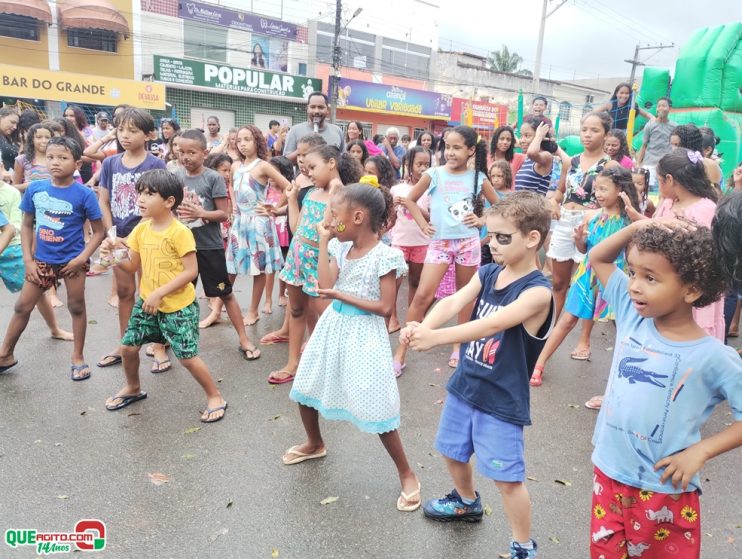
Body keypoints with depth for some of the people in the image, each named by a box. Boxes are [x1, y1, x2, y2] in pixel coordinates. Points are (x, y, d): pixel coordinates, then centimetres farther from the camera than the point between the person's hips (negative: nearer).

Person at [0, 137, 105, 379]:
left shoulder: (84, 194, -14)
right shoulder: (34, 189, -5)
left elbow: (99, 231, -8)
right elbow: (27, 225, 5)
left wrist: (82, 258, -16)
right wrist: (28, 260, -1)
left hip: (72, 261, -3)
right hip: (42, 260, 3)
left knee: (76, 307, 9)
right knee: (22, 307, 12)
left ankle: (78, 357, 25)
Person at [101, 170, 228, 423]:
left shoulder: (180, 233, -18)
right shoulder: (141, 229, 3)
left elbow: (191, 271, -20)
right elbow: (132, 267, 8)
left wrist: (159, 293, -22)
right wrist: (114, 254, -12)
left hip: (178, 306, -7)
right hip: (147, 301, 7)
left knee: (187, 356, -6)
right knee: (128, 346, 12)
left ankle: (215, 397, 13)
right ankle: (133, 388, 40)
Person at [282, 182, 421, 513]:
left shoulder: (384, 256, -18)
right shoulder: (340, 247, 2)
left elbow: (385, 308, -18)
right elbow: (326, 285, -10)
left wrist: (342, 296, -17)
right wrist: (323, 242, -9)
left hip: (363, 334, -7)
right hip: (333, 326, 8)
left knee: (375, 408, -4)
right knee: (304, 389, 20)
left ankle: (407, 476, 16)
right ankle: (315, 444, 49)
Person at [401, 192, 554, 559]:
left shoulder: (537, 291, -22)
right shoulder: (486, 274, -1)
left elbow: (493, 325, -36)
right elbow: (454, 302, -17)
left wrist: (436, 337, -45)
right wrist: (422, 325, -37)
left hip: (502, 401, -7)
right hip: (464, 386, 7)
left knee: (507, 478, 3)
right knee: (452, 451, 25)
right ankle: (467, 503, 54)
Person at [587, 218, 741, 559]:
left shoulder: (713, 357, -18)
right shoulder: (632, 316, -5)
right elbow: (598, 259, 1)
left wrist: (701, 450, -18)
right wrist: (638, 227, -13)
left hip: (664, 491, -4)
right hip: (609, 474, 4)